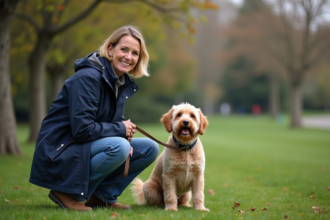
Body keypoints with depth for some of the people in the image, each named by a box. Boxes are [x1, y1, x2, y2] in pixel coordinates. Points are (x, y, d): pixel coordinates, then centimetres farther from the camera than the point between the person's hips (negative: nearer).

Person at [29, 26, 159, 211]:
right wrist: (120, 129, -16)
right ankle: (67, 193, -14)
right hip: (59, 152, -9)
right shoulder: (88, 77, -21)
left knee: (149, 148, 2)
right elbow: (82, 129, -28)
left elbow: (117, 120, 14)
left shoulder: (123, 82, 7)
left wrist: (127, 135, -9)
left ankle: (102, 196, 6)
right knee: (118, 147, -32)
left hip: (87, 148, 9)